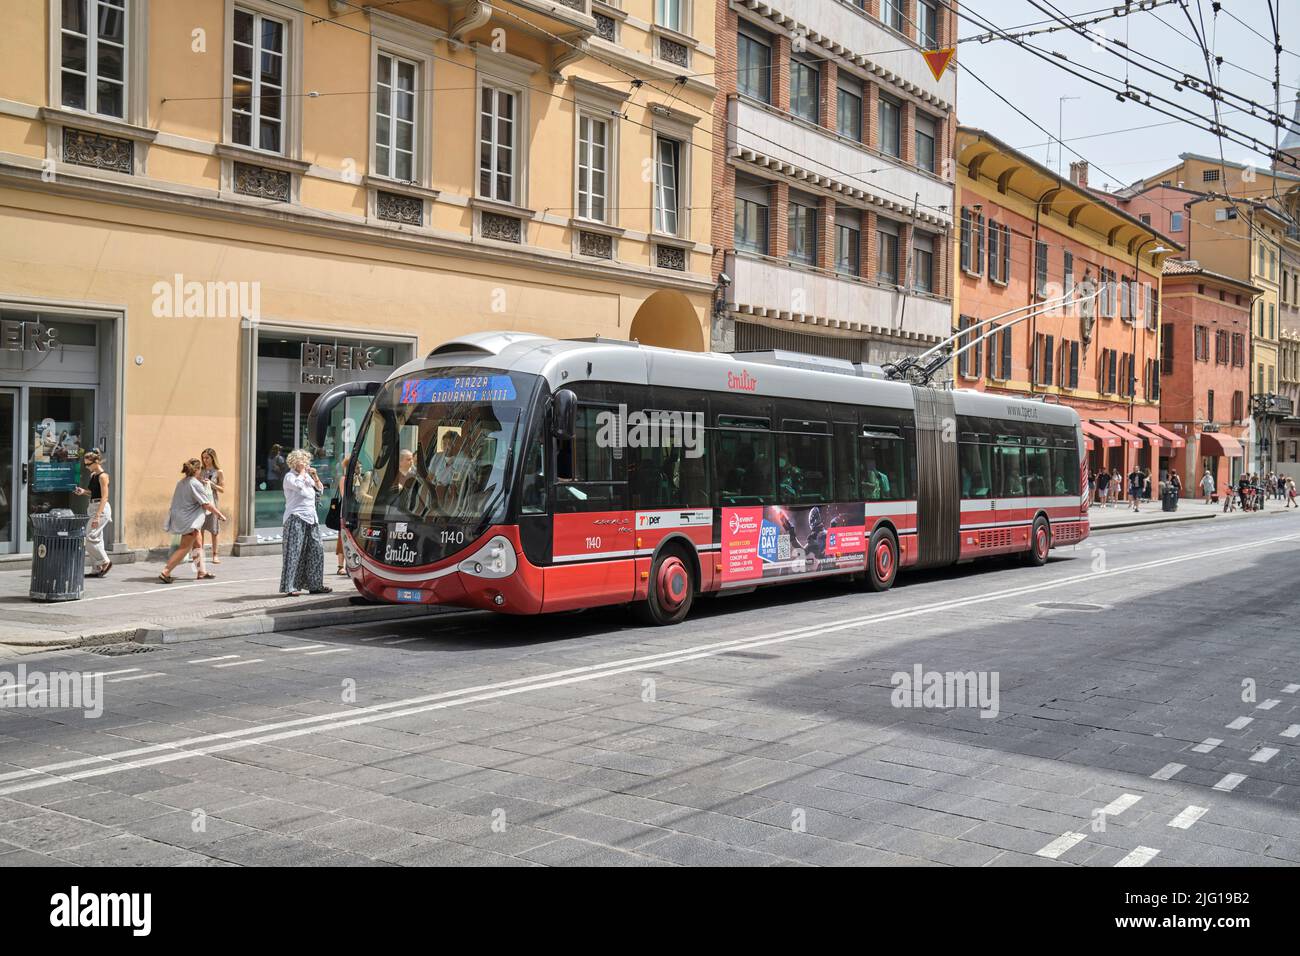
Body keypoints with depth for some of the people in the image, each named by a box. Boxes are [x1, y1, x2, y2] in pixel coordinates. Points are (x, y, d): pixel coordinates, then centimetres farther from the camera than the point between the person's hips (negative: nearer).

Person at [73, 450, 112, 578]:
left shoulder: (102, 476, -12)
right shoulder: (92, 475, 13)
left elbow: (104, 497, -18)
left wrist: (97, 516, -23)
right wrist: (83, 492, 3)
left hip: (101, 509, -9)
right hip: (94, 507, 9)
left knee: (90, 537, -12)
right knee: (97, 539, 9)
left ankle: (105, 562, -1)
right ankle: (98, 569, 13)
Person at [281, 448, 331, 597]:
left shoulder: (307, 476, 18)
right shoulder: (290, 477, -5)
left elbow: (320, 489, 20)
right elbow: (298, 485, -24)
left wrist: (315, 476, 6)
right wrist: (302, 471, -11)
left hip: (311, 518, 8)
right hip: (296, 518, -8)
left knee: (316, 551, 7)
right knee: (294, 553, -8)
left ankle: (315, 585, 16)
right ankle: (290, 587, -7)